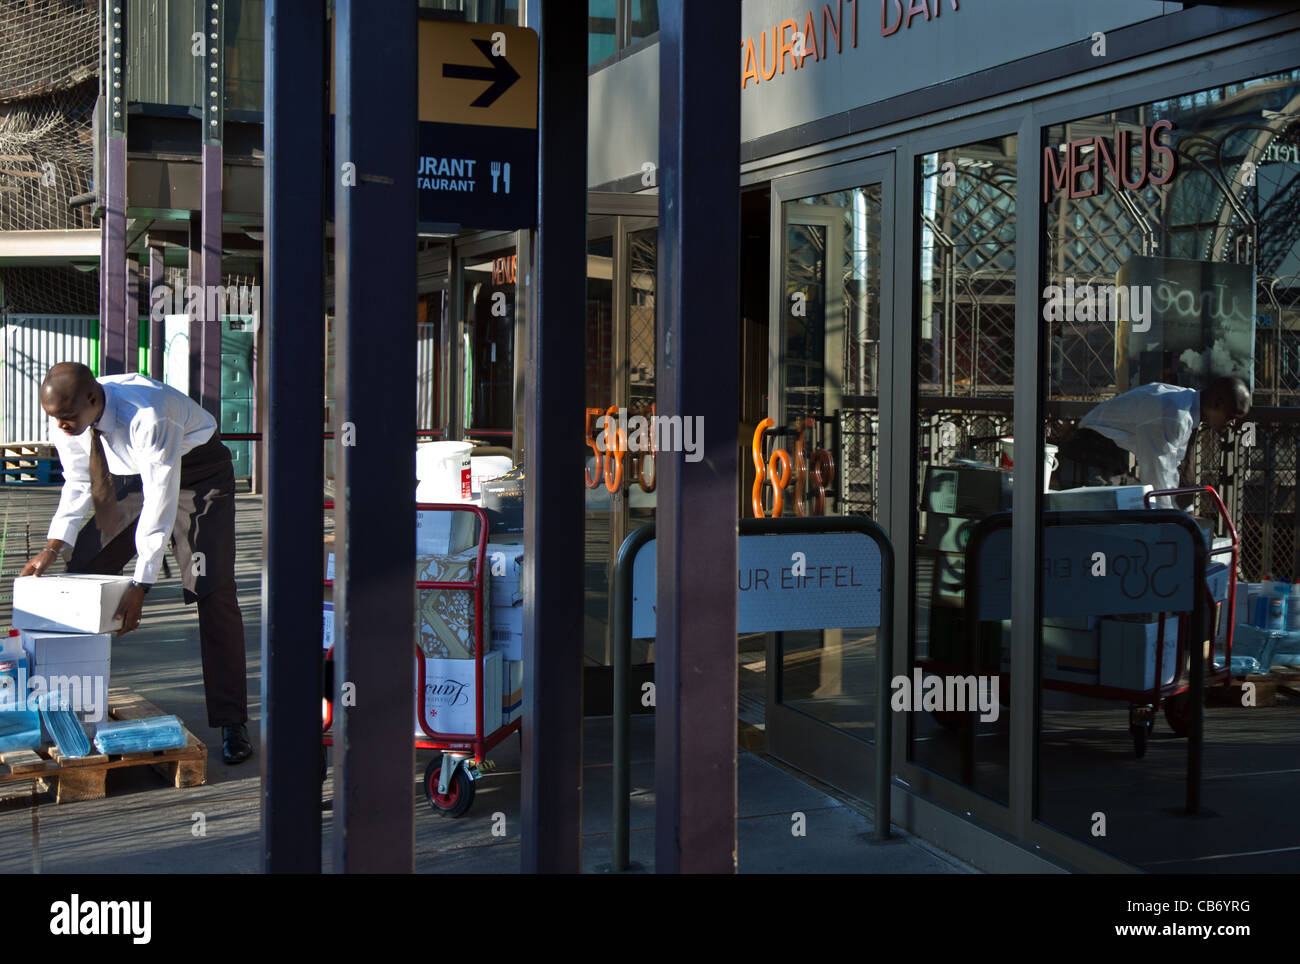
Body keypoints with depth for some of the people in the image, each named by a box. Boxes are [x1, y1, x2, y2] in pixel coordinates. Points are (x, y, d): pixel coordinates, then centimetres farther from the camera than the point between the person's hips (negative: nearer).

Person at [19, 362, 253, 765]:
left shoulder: (146, 417, -39)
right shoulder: (67, 423, -18)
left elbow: (161, 501, -36)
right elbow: (79, 485, 0)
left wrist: (140, 585, -36)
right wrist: (52, 548, -13)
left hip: (196, 472, -7)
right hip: (136, 476, 7)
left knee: (213, 592, -16)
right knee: (84, 569, -1)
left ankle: (231, 723, -11)